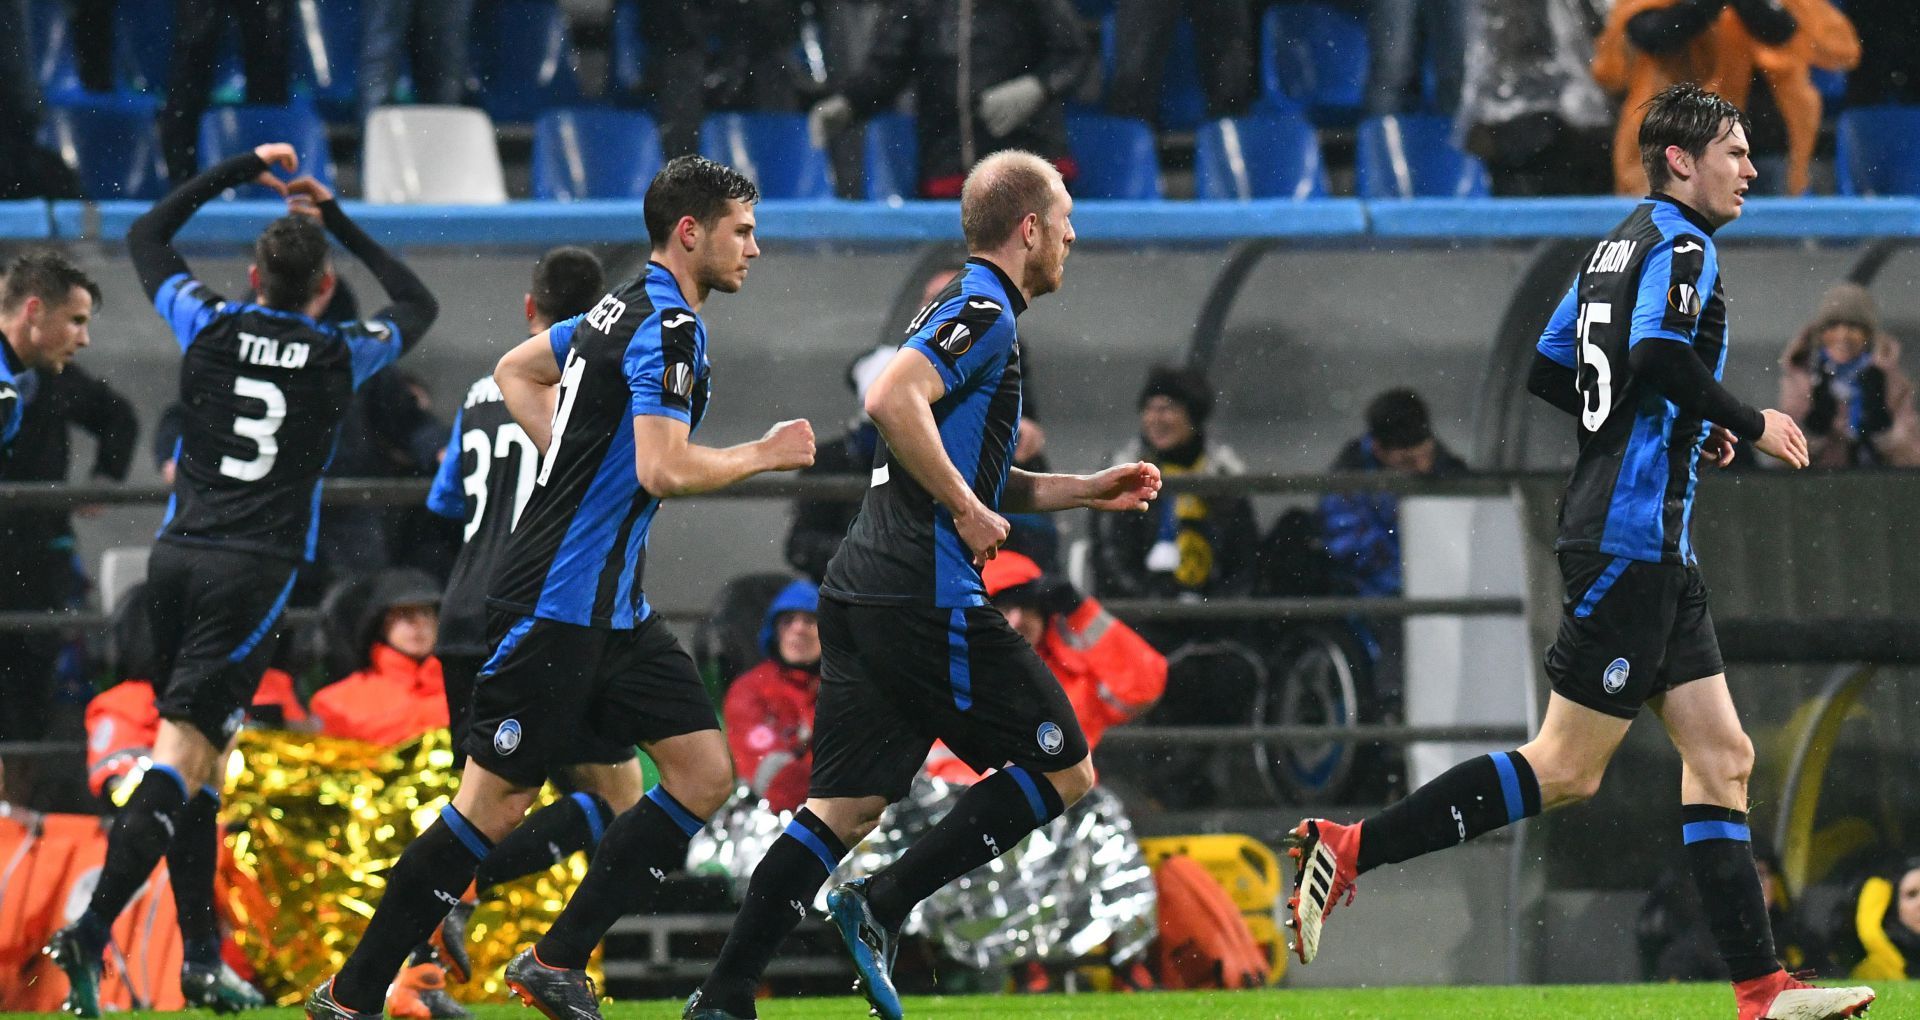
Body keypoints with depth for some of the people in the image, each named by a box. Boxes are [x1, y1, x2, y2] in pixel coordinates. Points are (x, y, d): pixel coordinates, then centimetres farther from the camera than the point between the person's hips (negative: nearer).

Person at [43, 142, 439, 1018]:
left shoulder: (211, 328, 4)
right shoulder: (338, 357, 1)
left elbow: (145, 237, 23)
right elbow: (417, 306, 23)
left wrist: (239, 170, 26)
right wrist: (339, 220, 26)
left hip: (177, 557, 4)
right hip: (252, 571, -4)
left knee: (195, 756, 13)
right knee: (183, 753, -11)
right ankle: (90, 932, -28)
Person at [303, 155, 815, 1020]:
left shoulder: (624, 309, 14)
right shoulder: (667, 328, -16)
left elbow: (515, 373, 27)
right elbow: (664, 470, -27)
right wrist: (764, 455, -12)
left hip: (615, 610, 10)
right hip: (556, 608, -10)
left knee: (703, 776, 2)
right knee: (495, 803, -5)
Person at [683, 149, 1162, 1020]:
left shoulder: (962, 310, 23)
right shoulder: (984, 310, -8)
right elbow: (892, 400, -25)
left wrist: (1086, 490, 29)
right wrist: (967, 508, -18)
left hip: (862, 591, 10)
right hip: (926, 596, -10)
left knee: (844, 807, 5)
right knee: (1062, 769, 1)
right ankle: (881, 908, -5)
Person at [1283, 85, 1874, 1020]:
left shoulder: (1624, 242, 17)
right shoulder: (1679, 243, -10)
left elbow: (1548, 371, 20)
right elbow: (1659, 354, -27)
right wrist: (1749, 425, -14)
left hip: (1656, 552, 10)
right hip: (1632, 532, -10)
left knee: (1721, 758, 6)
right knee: (1565, 771, -9)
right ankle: (1349, 849, -6)